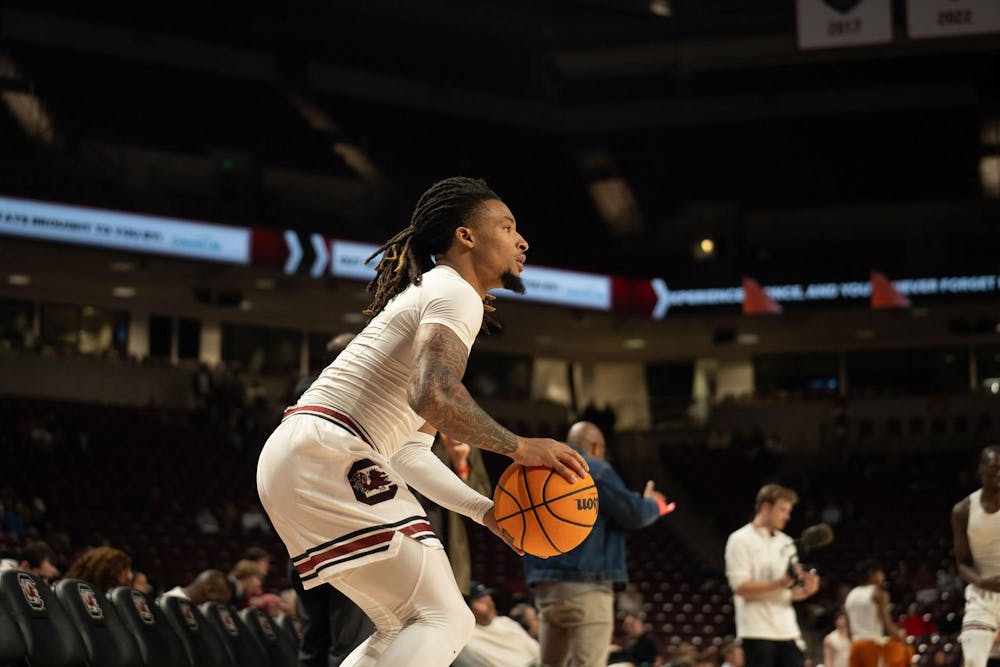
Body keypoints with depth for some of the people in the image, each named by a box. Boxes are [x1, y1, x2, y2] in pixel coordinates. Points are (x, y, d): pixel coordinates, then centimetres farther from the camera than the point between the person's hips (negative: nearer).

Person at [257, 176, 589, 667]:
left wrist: (486, 511, 17)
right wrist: (521, 448, -13)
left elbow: (409, 450, 25)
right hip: (325, 455, -10)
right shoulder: (457, 294, -5)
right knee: (445, 621, -11)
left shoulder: (426, 294, 27)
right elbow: (432, 395, -24)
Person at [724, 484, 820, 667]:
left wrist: (807, 589, -6)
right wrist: (779, 583, -24)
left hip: (787, 631, 6)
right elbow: (740, 587, -14)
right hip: (757, 631, -6)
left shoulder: (786, 543, 17)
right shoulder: (740, 540, -4)